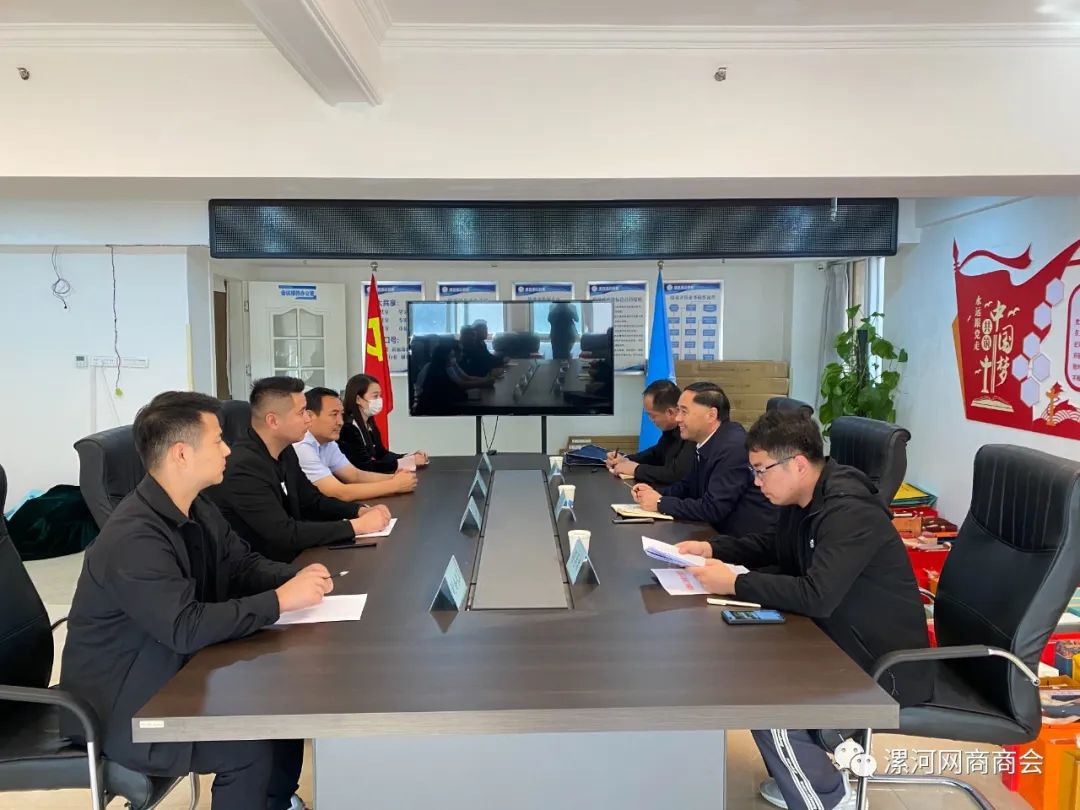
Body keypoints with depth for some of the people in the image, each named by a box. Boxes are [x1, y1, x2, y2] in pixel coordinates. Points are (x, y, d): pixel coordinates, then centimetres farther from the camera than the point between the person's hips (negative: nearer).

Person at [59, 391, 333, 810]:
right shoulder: (133, 538, -30)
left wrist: (296, 577, -13)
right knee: (251, 747, -19)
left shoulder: (197, 509, 0)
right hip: (123, 706, -9)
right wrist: (280, 600, -30)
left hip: (182, 673, 9)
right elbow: (187, 628, -35)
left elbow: (243, 563, 7)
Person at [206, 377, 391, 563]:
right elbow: (285, 535, -26)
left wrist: (361, 511, -5)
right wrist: (357, 525, -21)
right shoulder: (244, 468, -25)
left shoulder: (284, 452, 3)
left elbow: (313, 501, 12)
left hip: (290, 558, 8)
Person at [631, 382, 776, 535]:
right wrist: (656, 493, -2)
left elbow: (713, 509, -24)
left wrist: (661, 503, -15)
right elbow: (688, 486, 16)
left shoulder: (734, 447, -23)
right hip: (723, 532, 7)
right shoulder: (705, 441, 3)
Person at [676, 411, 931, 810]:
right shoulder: (802, 498, 2)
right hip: (841, 641, 10)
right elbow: (772, 546, 18)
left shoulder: (849, 512, -27)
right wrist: (712, 548, 2)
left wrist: (734, 583, -27)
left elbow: (816, 596, -36)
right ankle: (800, 775, 18)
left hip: (884, 664, -10)